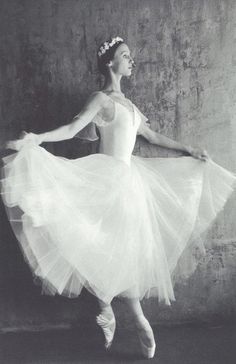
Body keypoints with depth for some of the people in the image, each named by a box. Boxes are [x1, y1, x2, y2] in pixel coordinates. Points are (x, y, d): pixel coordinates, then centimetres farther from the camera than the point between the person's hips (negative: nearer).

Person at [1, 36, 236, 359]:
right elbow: (72, 129, -18)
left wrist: (188, 150, 26)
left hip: (130, 178, 8)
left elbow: (153, 137, 23)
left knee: (128, 248, 9)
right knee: (111, 246, -2)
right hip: (109, 178, -8)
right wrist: (36, 139, -34)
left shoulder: (126, 103, 16)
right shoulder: (101, 99, -6)